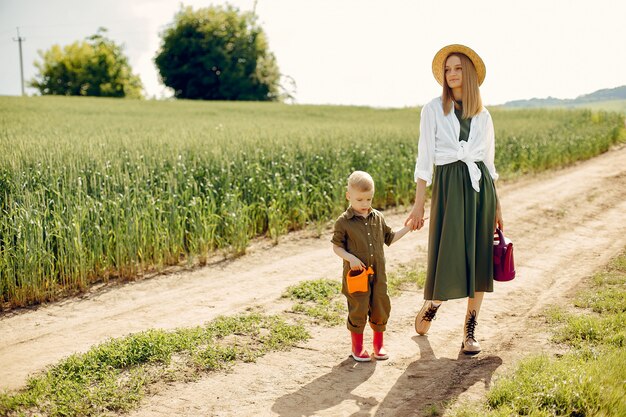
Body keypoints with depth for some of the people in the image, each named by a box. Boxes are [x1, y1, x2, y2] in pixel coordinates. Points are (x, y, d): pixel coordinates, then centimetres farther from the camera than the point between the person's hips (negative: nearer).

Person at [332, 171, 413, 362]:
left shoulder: (378, 217, 7)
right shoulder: (343, 222, -7)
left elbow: (389, 238, 18)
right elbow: (336, 246, -3)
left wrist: (407, 228, 13)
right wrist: (350, 257, -19)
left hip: (378, 274, 4)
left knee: (381, 307, 9)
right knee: (358, 310, 2)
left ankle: (378, 343, 29)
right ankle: (357, 346, 21)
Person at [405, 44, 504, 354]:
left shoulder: (482, 116, 12)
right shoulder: (433, 110, 3)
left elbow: (489, 162, 15)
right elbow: (424, 158, -2)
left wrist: (497, 207, 12)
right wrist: (419, 203, -7)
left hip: (479, 186, 3)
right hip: (447, 186, -3)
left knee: (478, 259, 3)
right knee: (447, 256, -5)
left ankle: (470, 331, 14)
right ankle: (429, 307, 26)